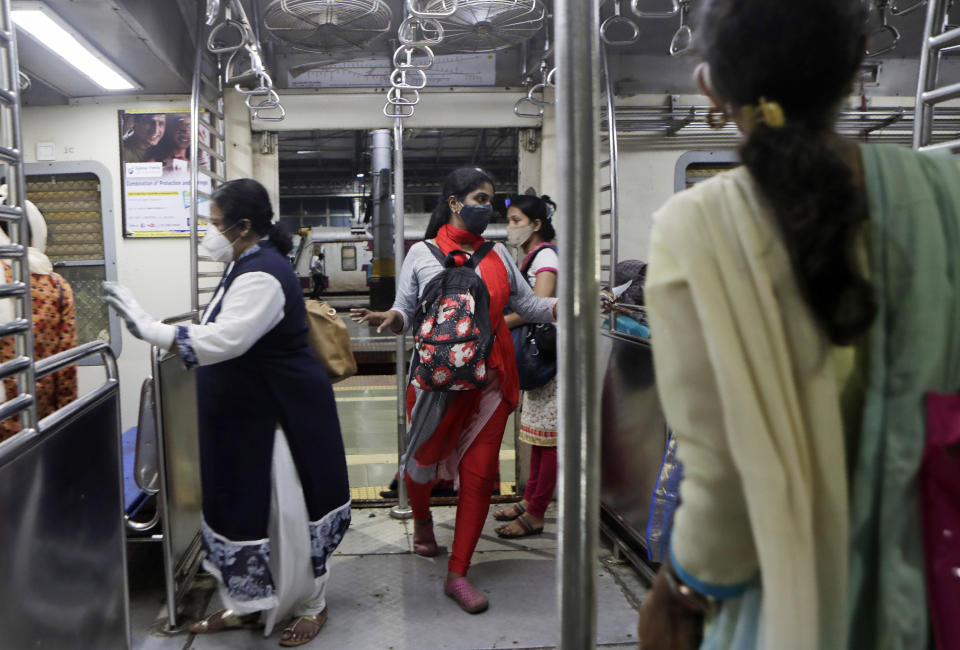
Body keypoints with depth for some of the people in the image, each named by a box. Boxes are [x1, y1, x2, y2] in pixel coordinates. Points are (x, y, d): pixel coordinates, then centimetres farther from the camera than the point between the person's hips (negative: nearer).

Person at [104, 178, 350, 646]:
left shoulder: (262, 276, -23)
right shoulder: (246, 264, 10)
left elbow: (223, 341, -34)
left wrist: (147, 328, -29)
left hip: (278, 414, -10)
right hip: (246, 413, 10)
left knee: (286, 511, 3)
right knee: (243, 506, 16)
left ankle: (311, 606, 23)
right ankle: (247, 604, 32)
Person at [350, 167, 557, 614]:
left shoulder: (498, 255, 11)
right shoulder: (421, 254, 2)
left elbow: (529, 306, 10)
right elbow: (406, 314, -1)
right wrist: (390, 318, -23)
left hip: (490, 378, 2)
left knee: (479, 472, 0)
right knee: (423, 460, 11)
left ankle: (457, 574, 12)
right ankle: (422, 520, 48)